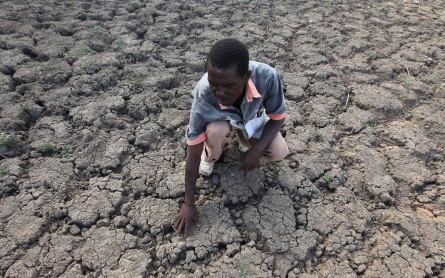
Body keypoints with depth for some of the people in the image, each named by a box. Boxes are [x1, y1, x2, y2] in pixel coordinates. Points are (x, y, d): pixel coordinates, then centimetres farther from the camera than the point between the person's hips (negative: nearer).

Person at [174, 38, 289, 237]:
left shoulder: (267, 76, -39)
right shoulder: (203, 93, -40)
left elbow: (277, 117, -18)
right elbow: (193, 152, -31)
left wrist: (257, 149, -30)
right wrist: (189, 204, -25)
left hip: (252, 117, 2)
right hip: (220, 118, -1)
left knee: (279, 153, -17)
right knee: (216, 130, -35)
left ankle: (244, 140, 15)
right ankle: (210, 156, 2)